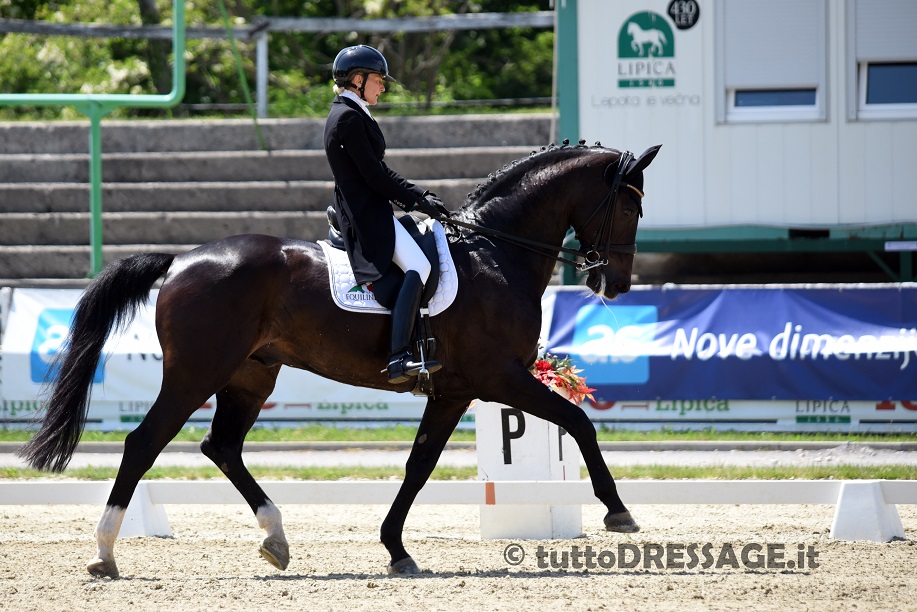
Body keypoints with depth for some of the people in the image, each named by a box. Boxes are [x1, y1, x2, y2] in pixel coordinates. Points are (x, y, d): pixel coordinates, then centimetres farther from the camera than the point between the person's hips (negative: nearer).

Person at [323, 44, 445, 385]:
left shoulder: (348, 114, 19)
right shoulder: (349, 117, -14)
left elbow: (379, 172, 22)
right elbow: (374, 176, -18)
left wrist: (417, 195, 12)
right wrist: (417, 200, -10)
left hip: (365, 212, 11)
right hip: (367, 213, -11)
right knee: (418, 267, -26)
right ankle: (399, 359, -35)